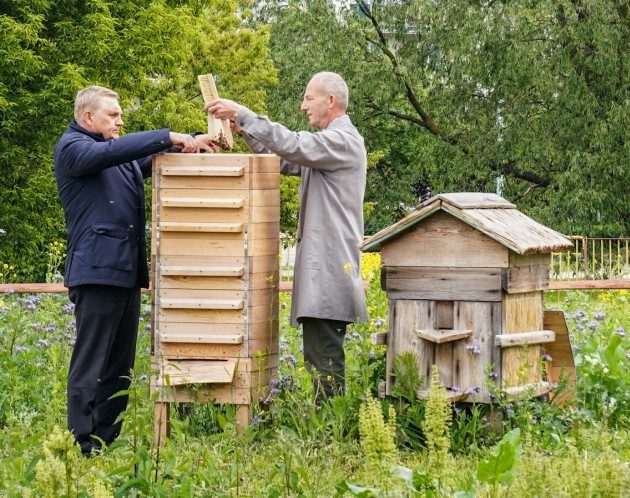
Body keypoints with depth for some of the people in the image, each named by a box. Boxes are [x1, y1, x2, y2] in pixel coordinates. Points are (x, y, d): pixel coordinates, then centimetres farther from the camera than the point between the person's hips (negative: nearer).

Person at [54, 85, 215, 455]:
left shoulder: (123, 155, 23)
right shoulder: (72, 147, -3)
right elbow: (111, 152, -20)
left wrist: (192, 142, -1)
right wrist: (170, 138, -22)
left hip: (127, 272, 9)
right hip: (97, 271, -9)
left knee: (120, 365, 10)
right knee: (90, 365, -9)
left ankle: (108, 440, 14)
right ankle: (83, 448, -9)